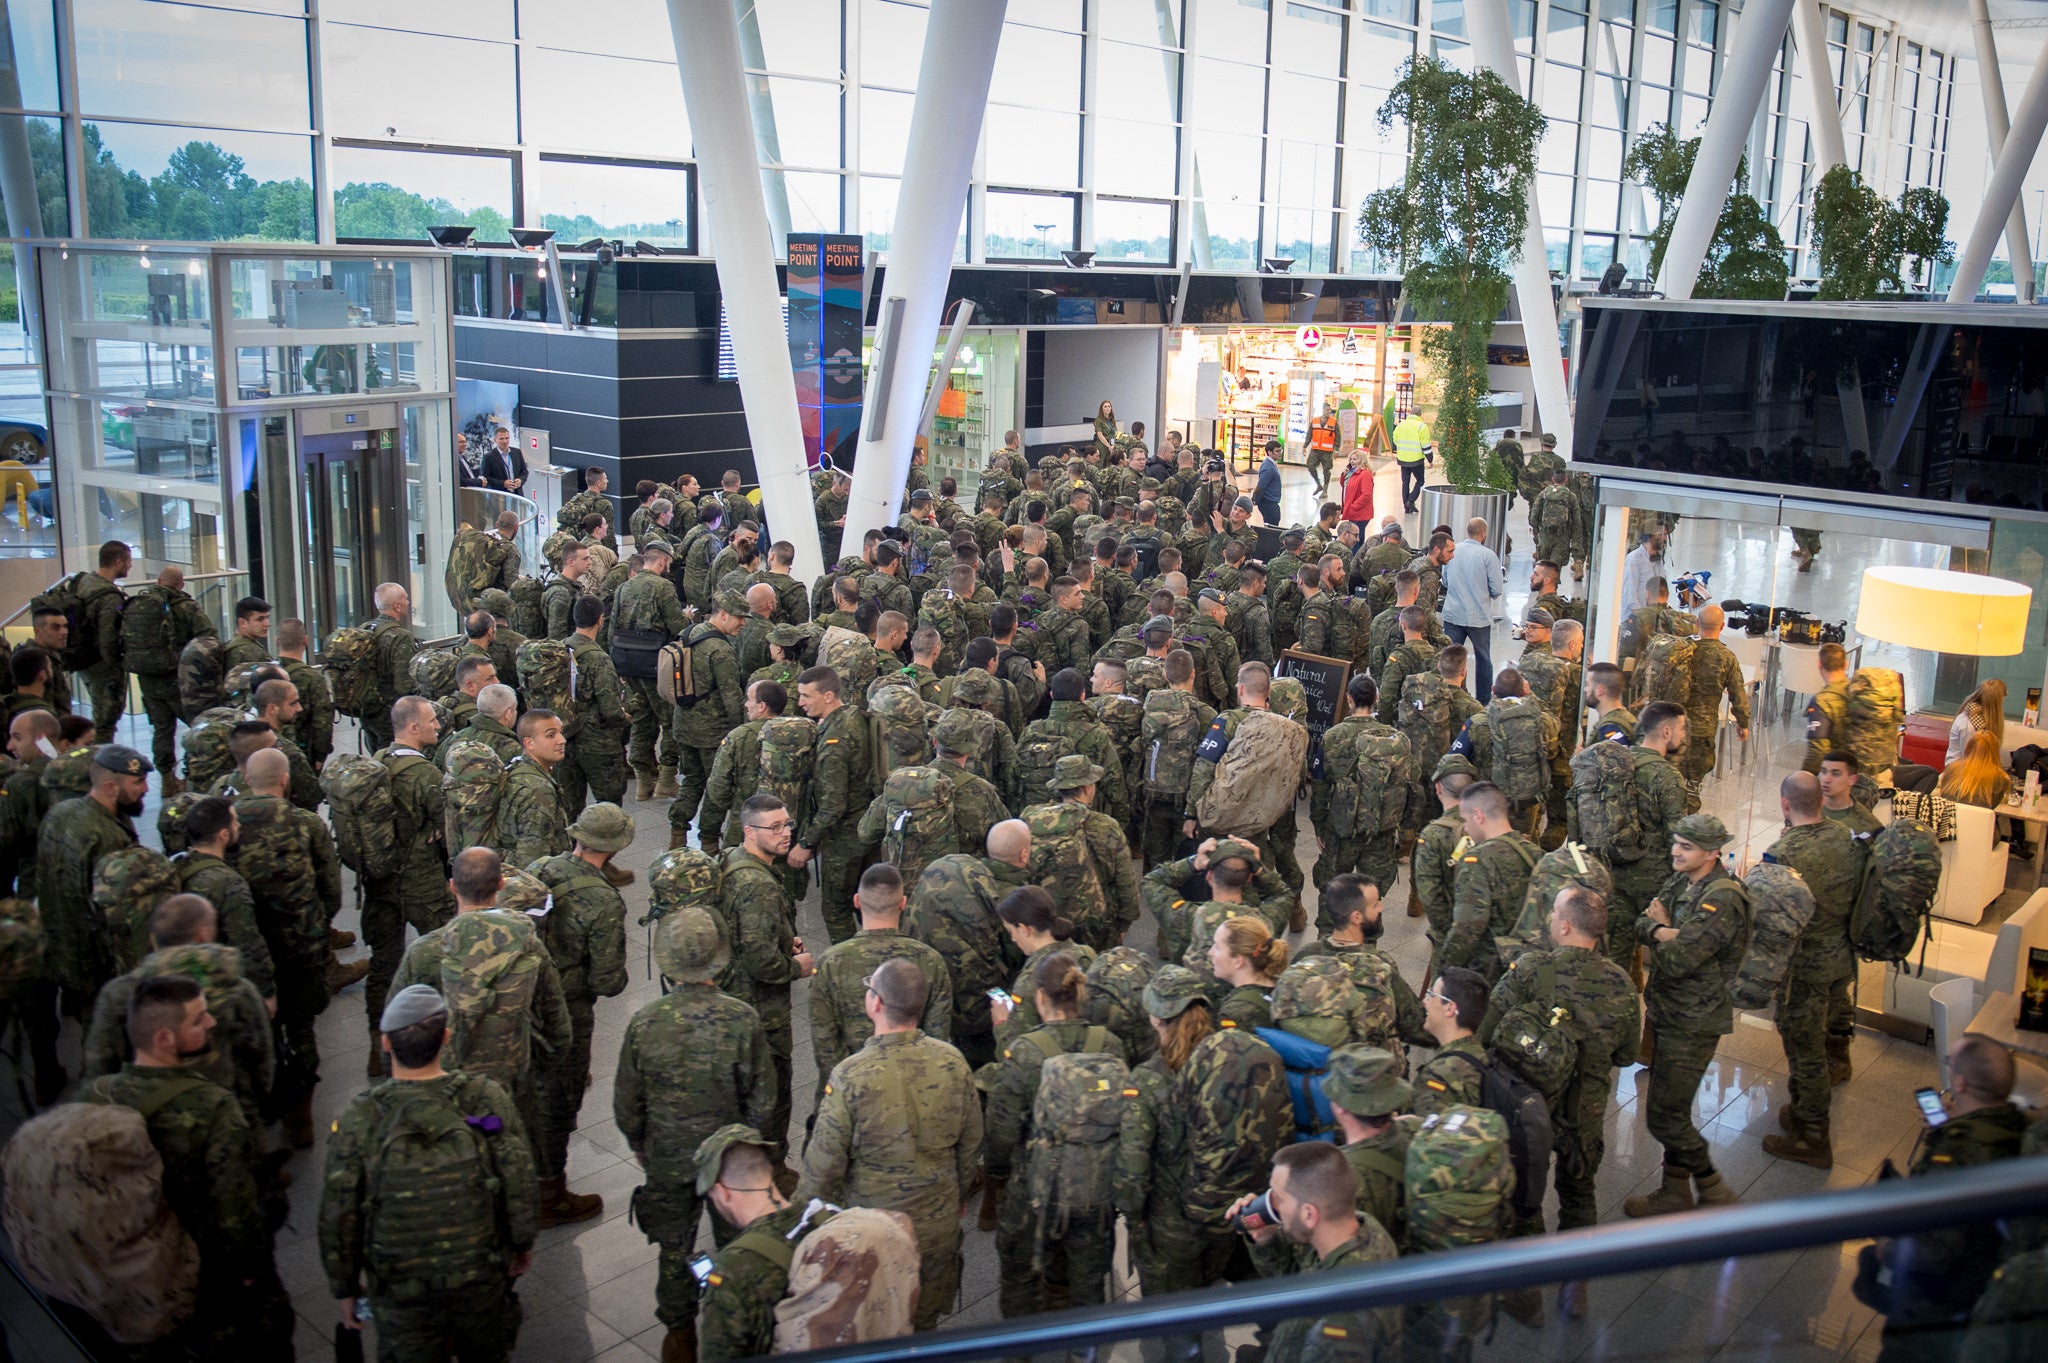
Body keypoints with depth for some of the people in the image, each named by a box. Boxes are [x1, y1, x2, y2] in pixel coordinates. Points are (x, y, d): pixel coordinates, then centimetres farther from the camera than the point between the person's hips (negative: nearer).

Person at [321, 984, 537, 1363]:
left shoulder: (358, 1119, -18)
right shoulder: (489, 1098, -16)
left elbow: (338, 1215, -9)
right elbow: (520, 1184, -7)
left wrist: (344, 1288, 6)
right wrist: (523, 1244, 11)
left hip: (401, 1289, 0)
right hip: (483, 1275, 1)